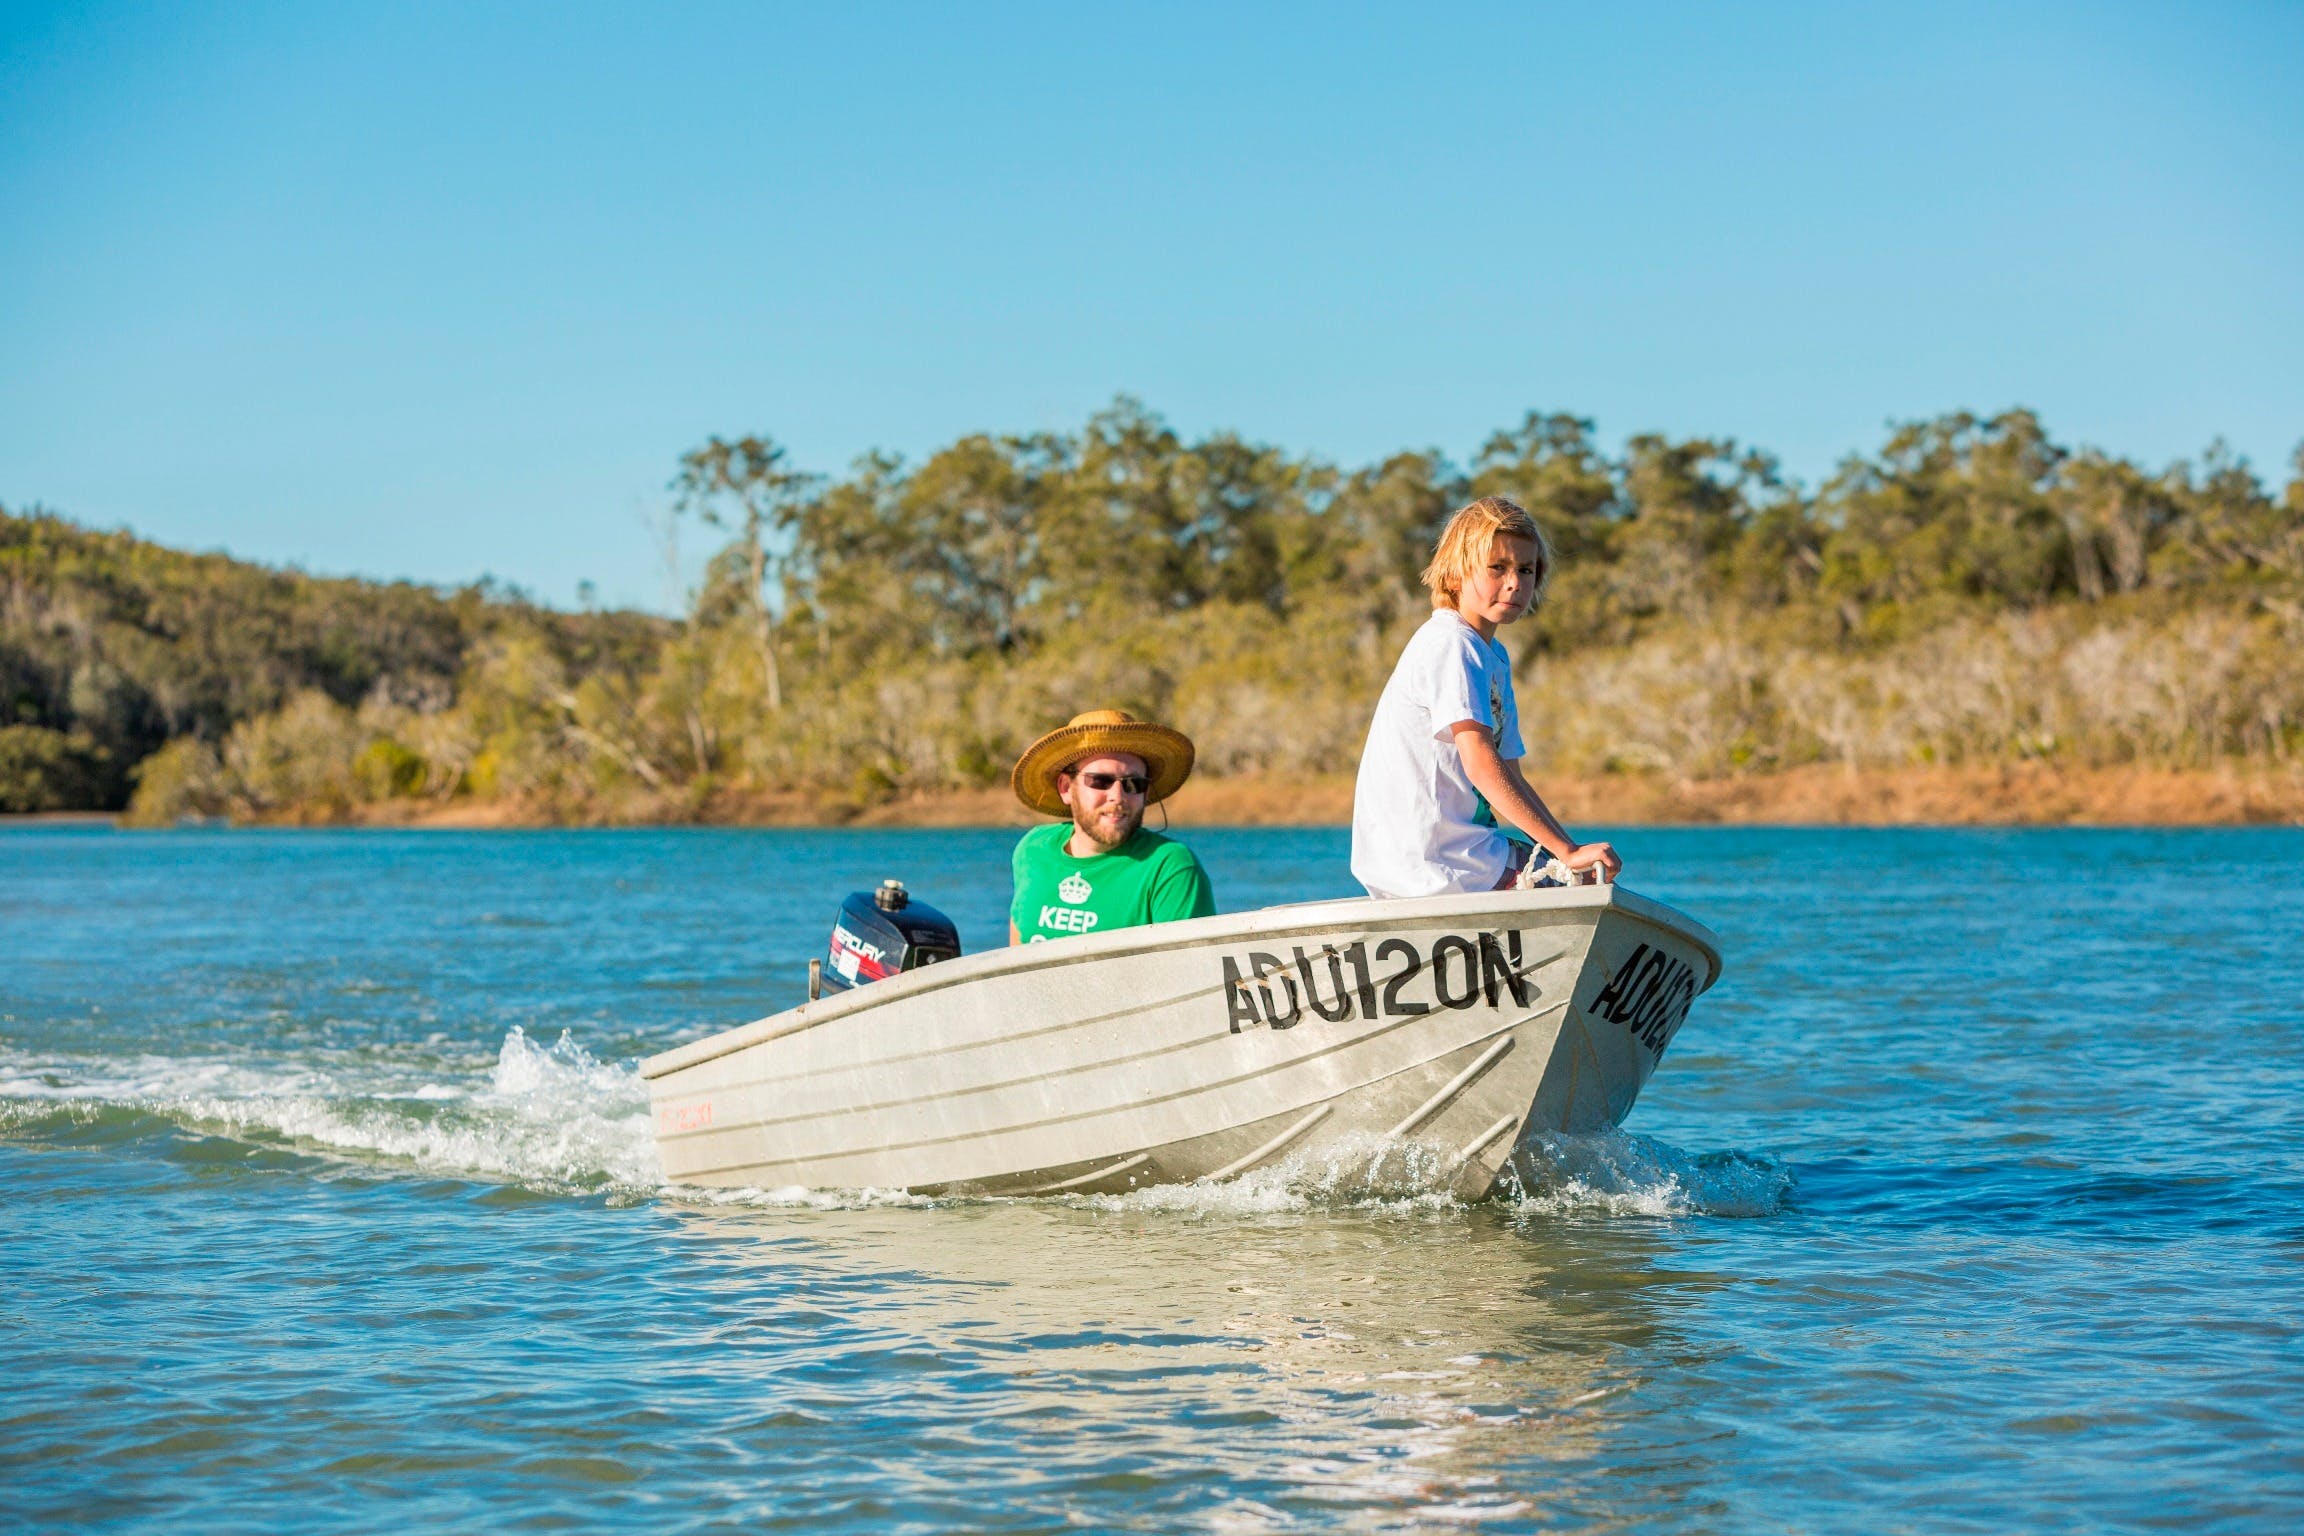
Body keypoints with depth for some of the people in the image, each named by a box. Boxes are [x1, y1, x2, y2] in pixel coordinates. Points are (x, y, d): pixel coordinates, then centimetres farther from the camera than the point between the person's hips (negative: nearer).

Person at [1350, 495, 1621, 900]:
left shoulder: (1495, 657, 18)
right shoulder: (1450, 646, -14)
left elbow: (1510, 780, 17)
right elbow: (1482, 765, -24)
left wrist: (1570, 847, 5)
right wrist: (1568, 852, -27)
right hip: (1433, 859, -10)